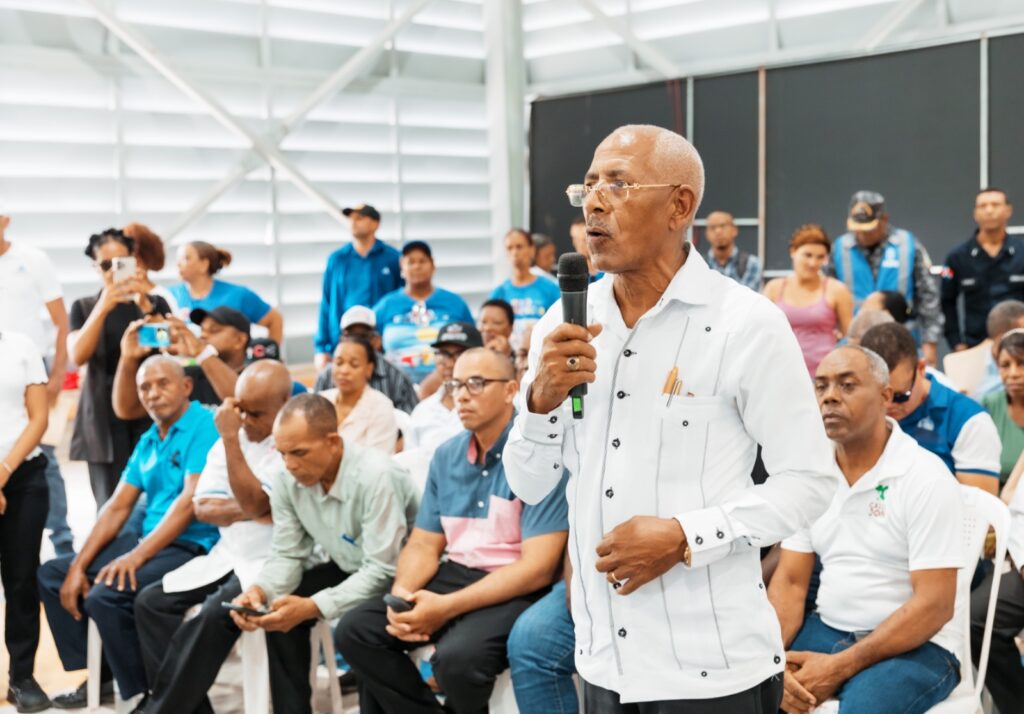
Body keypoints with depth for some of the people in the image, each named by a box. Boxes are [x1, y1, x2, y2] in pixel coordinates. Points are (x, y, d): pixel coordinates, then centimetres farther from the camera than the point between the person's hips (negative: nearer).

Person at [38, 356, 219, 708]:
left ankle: (144, 695, -11)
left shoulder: (205, 426, -12)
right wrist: (79, 565, 3)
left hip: (191, 546, -9)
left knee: (105, 595, -29)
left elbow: (191, 501, -22)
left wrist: (137, 556, -26)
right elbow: (117, 507, 12)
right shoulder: (148, 440, 14)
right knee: (52, 574, 11)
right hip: (148, 541, 10)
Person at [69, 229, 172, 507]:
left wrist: (145, 307, -15)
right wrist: (103, 307, -16)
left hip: (150, 411, 0)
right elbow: (77, 356, -5)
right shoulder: (84, 307, 10)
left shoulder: (156, 303, 11)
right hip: (104, 416, 0)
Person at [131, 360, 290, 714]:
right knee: (151, 601, -4)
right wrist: (246, 510, -13)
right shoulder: (233, 436, 9)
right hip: (227, 556, 8)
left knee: (213, 615, -28)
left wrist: (231, 439, -20)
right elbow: (202, 507, 6)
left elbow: (254, 503, -21)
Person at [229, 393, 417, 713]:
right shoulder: (287, 479, -10)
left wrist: (312, 607, -39)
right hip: (347, 569, 7)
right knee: (280, 614, -12)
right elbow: (287, 555, -3)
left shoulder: (375, 476, -31)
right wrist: (259, 590, -25)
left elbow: (381, 572, -31)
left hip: (397, 576, -7)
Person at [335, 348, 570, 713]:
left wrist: (447, 607, -24)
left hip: (517, 589, -6)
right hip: (455, 574, 7)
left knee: (457, 656, -33)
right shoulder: (446, 456, 9)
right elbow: (423, 545, 11)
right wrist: (401, 593, -13)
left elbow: (538, 567, -20)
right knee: (355, 630, -9)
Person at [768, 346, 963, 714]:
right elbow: (789, 580, 4)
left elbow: (935, 604, -16)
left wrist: (840, 667, -21)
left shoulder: (925, 477, -12)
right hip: (826, 629, 5)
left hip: (916, 644, -5)